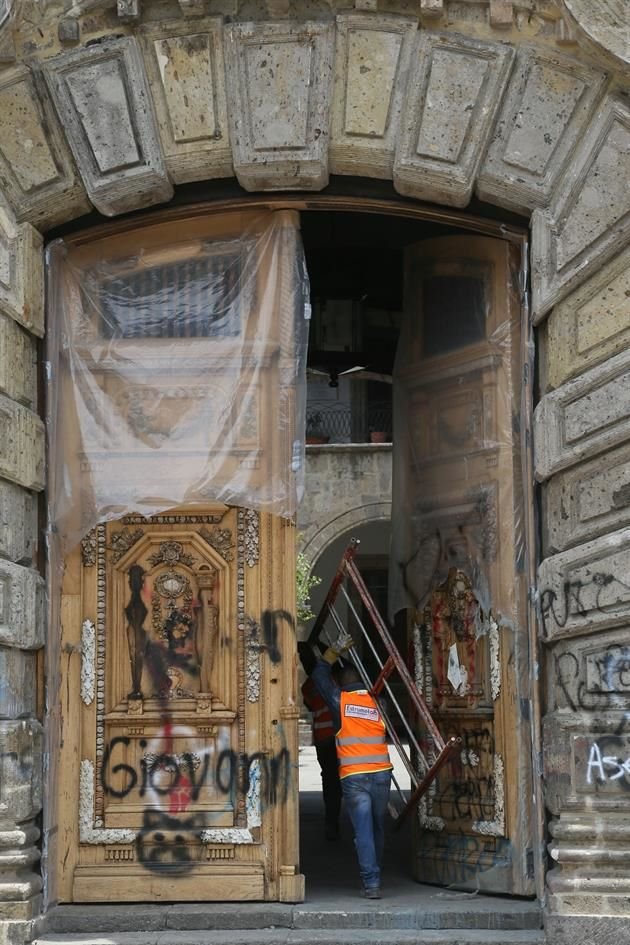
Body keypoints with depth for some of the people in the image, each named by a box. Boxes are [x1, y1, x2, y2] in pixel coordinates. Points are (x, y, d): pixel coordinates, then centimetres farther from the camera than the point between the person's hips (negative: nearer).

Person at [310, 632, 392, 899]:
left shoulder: (340, 700, 1)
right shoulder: (377, 703, 7)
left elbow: (319, 674, 14)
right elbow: (390, 735, 16)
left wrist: (335, 651, 17)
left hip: (353, 777, -3)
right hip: (381, 774, 3)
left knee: (363, 831, -3)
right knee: (378, 828, 16)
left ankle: (371, 882, -10)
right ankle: (374, 876, 28)